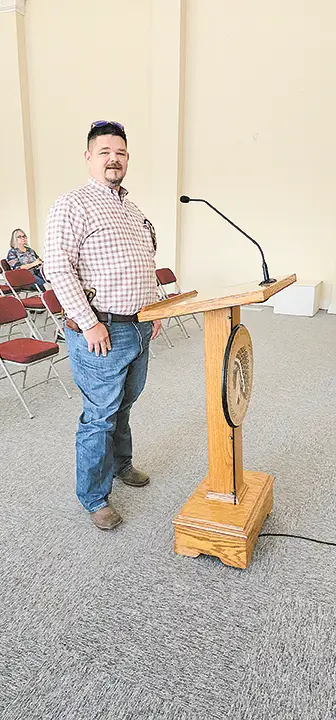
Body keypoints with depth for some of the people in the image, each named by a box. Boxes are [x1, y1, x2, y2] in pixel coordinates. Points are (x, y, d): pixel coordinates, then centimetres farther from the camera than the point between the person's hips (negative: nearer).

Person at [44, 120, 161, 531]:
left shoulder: (133, 210, 17)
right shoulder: (73, 205, -9)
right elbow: (58, 268, -17)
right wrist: (89, 324, -20)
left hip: (139, 329, 8)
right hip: (101, 332, -7)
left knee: (123, 406, 21)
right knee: (100, 417, 1)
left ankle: (120, 463, 43)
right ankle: (94, 498, 17)